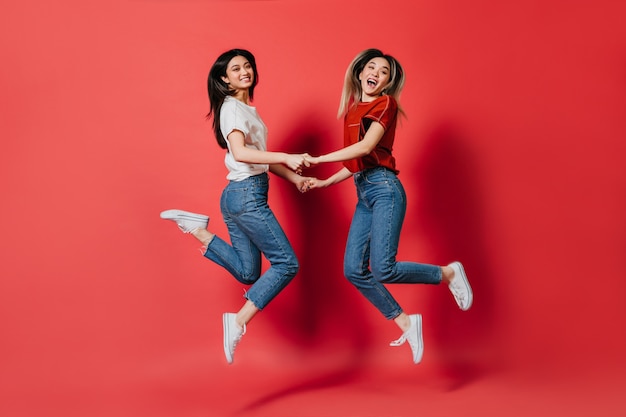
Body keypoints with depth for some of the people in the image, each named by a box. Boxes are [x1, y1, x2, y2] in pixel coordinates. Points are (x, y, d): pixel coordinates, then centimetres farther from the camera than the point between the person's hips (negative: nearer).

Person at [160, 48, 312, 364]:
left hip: (238, 196, 9)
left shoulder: (246, 109, 21)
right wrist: (287, 158, -29)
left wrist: (295, 178, 13)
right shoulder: (232, 108, -8)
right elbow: (240, 152, -25)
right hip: (247, 194, -9)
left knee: (248, 273, 8)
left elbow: (261, 156, 22)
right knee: (286, 263, -9)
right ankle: (238, 323, -10)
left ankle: (195, 229, 9)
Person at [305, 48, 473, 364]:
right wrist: (325, 182, 17)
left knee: (383, 270, -17)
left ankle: (448, 273, 6)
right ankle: (406, 323, 10)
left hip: (383, 189, -7)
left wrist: (317, 159, -14)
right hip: (364, 195, 8)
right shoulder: (353, 108, 19)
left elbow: (365, 147, -16)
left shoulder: (385, 104, -2)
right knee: (354, 270, -1)